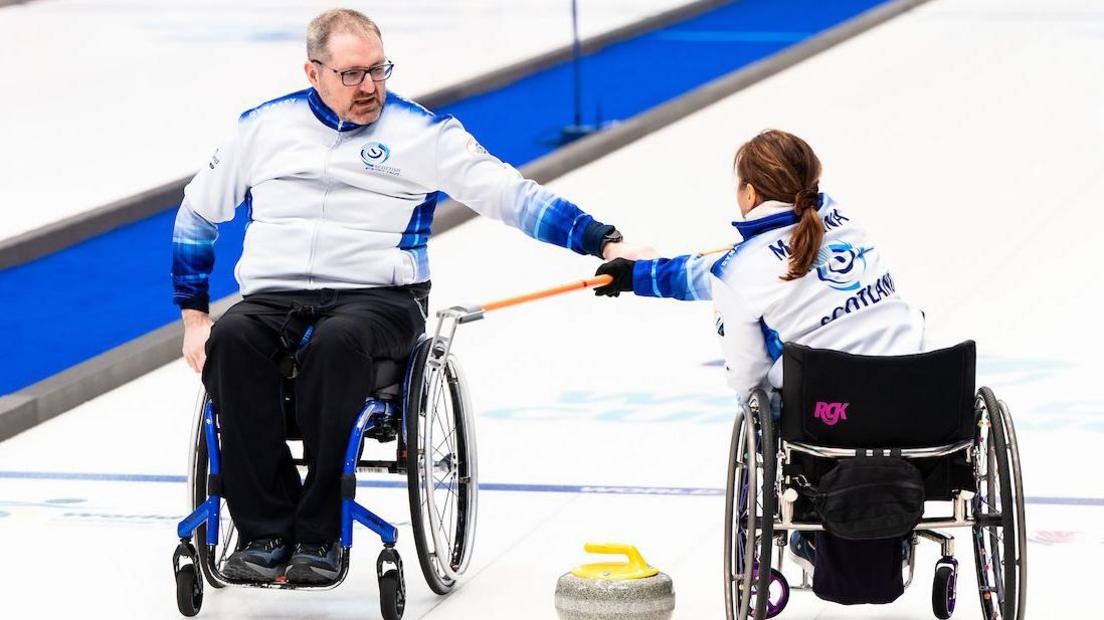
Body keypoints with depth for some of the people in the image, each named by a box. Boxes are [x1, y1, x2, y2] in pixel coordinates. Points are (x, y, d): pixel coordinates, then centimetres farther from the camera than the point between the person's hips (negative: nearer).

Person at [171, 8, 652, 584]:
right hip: (273, 299, 2)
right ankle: (264, 532, -27)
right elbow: (197, 213, 24)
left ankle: (317, 537, -30)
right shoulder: (266, 126, 13)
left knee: (336, 341, -38)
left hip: (377, 297, -2)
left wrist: (604, 242, -12)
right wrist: (194, 317, 16)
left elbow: (512, 196, 0)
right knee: (231, 339, -32)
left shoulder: (424, 132, 6)